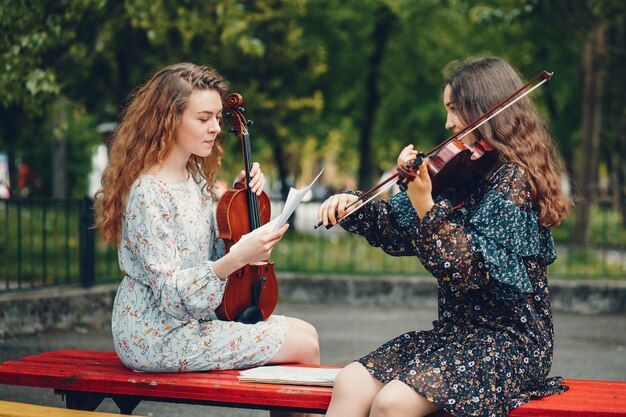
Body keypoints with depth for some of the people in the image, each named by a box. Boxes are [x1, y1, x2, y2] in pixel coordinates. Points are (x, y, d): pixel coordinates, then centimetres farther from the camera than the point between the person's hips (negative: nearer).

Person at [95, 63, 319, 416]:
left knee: (305, 332, 4)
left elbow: (214, 250, 11)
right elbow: (171, 293, -25)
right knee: (304, 345, -7)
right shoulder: (148, 194, -22)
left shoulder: (193, 178, 6)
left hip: (197, 318, 9)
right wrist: (238, 258, -36)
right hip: (159, 338, -9)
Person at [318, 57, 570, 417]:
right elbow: (398, 230, 17)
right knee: (352, 383, -12)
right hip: (458, 330, 8)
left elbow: (471, 270, -22)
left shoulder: (513, 180, -13)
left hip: (509, 341, -8)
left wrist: (426, 206, -30)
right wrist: (352, 205, 1)